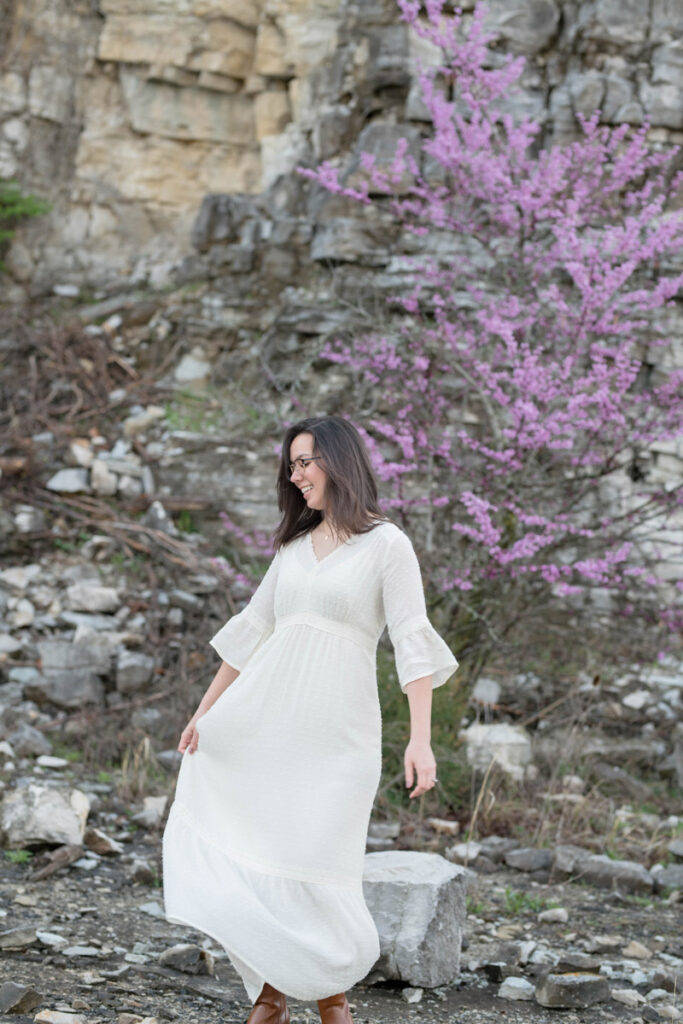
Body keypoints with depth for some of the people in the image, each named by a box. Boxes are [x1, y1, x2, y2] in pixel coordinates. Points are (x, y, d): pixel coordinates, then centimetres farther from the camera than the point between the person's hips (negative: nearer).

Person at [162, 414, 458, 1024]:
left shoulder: (387, 544, -2)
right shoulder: (294, 545, 16)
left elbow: (413, 642, -10)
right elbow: (253, 630, 21)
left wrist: (421, 739, -20)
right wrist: (205, 711, 19)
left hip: (335, 725, -5)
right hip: (264, 716, 5)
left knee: (313, 864, -9)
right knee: (248, 853, 0)